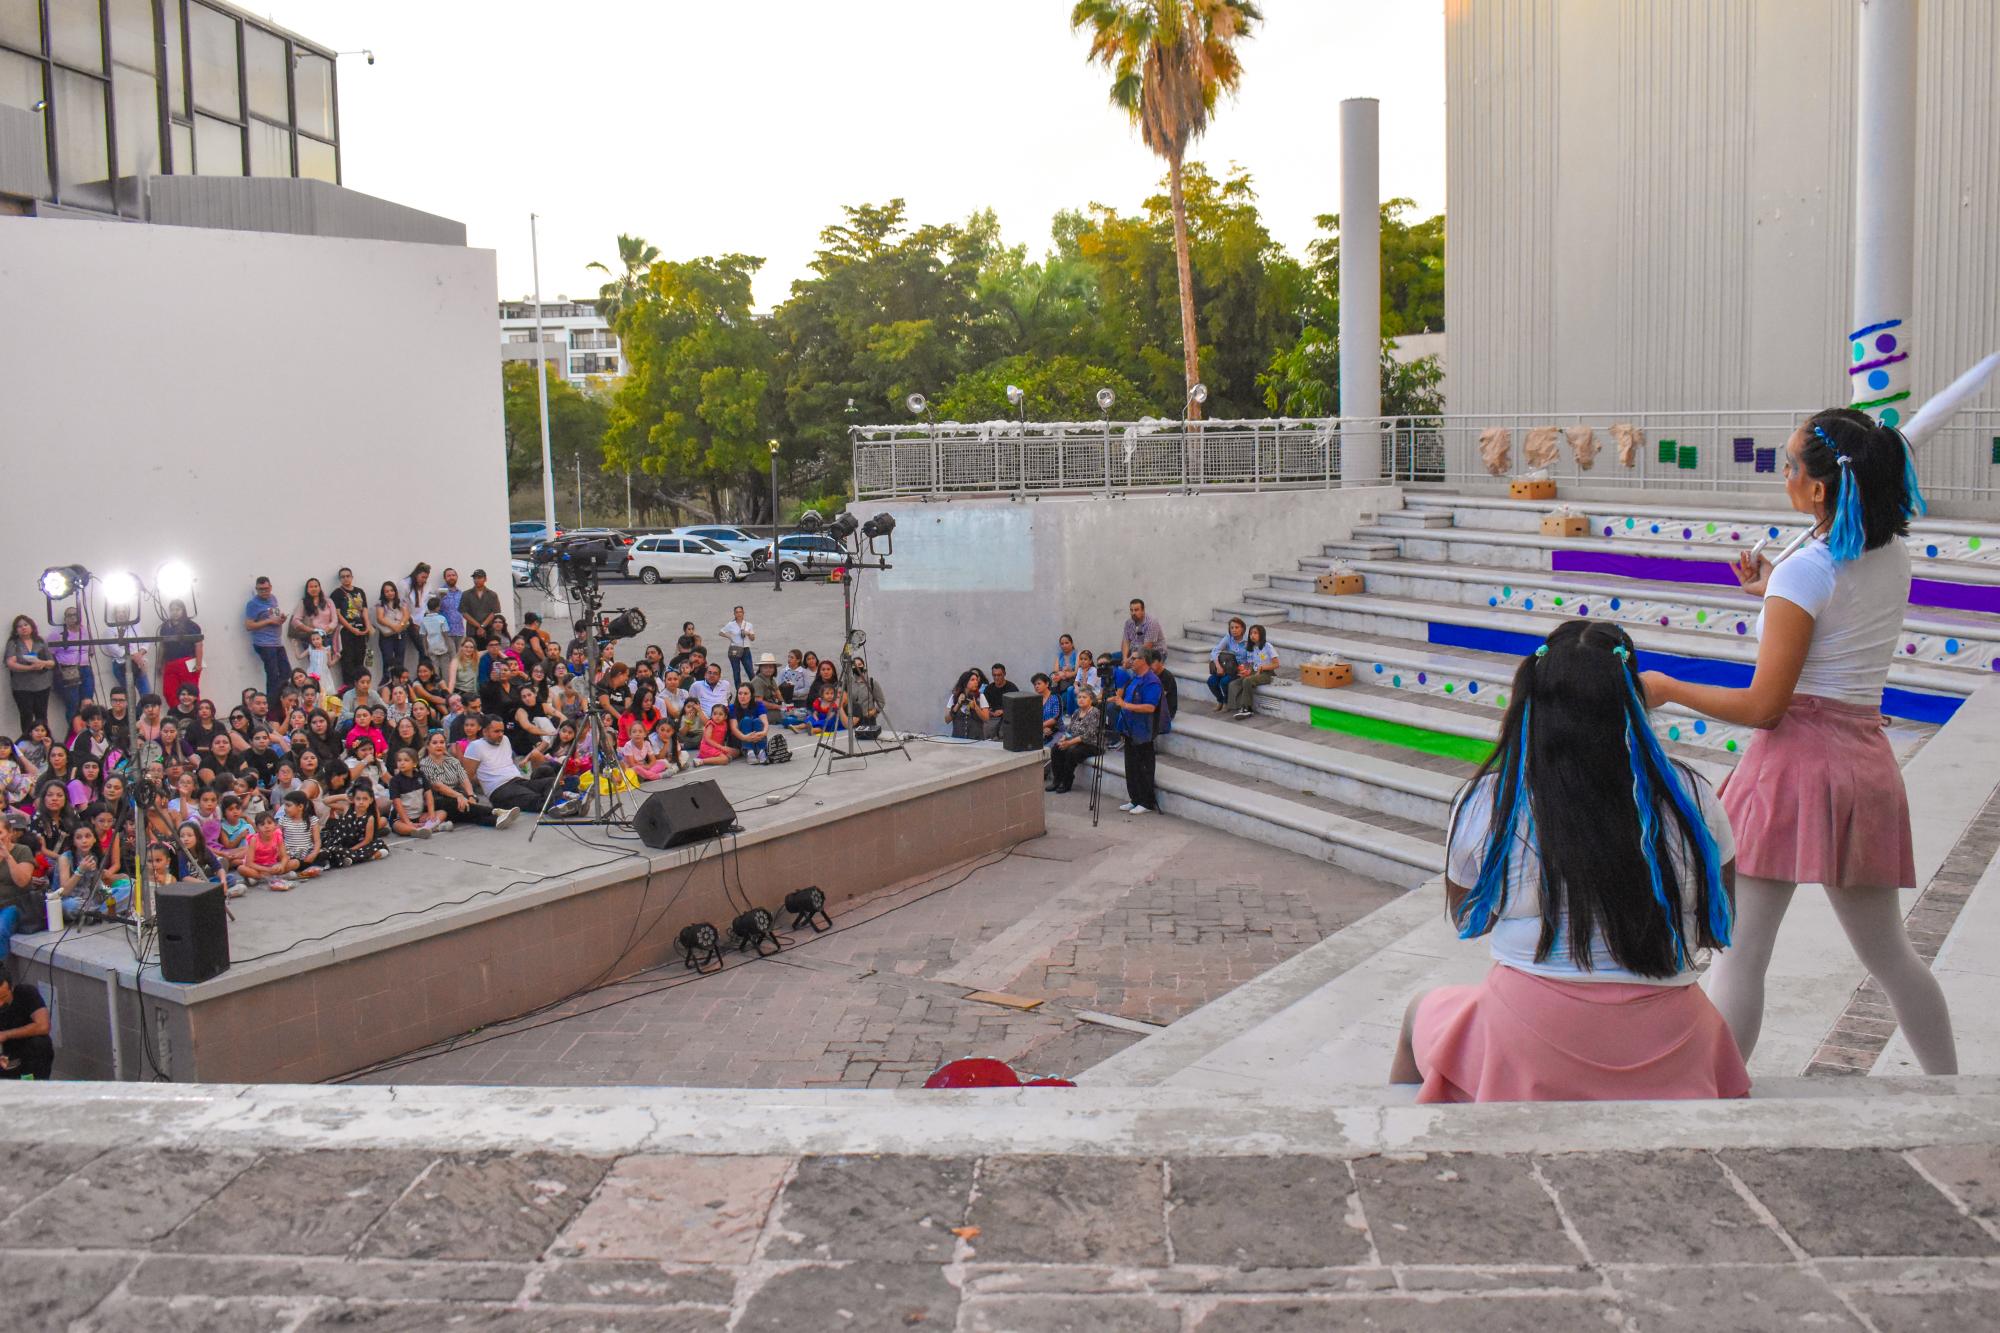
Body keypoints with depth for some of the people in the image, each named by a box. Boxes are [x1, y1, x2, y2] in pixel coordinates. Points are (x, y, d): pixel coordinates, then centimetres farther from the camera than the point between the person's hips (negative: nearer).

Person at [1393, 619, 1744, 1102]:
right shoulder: (1690, 796, -6)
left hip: (1528, 1051, -1)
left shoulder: (1486, 801, -11)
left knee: (1421, 1014, 30)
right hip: (1666, 1057, 2)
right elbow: (1716, 929, 5)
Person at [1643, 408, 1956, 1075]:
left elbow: (1763, 706, -15)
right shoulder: (1893, 557, 6)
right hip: (1866, 764, 8)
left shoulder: (1803, 574, -15)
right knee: (1889, 953, 20)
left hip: (1796, 761, -8)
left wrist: (1668, 688, -5)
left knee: (1741, 952, -1)